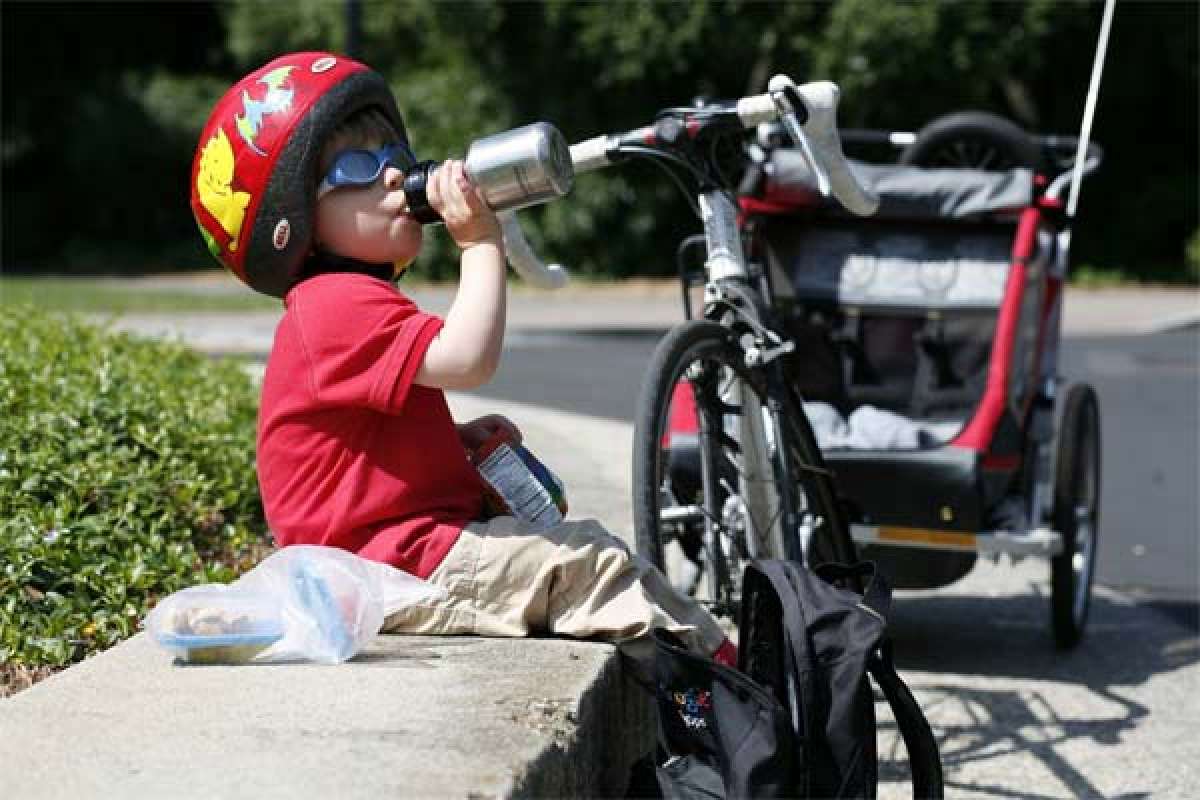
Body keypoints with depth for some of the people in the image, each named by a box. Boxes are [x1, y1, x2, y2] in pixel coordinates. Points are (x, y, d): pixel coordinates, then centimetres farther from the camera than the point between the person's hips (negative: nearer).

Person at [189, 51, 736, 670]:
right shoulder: (339, 305, -18)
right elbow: (466, 360, -30)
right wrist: (481, 243, -20)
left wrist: (462, 439, 12)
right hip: (395, 565, -11)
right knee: (587, 561, -15)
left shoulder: (347, 303, 20)